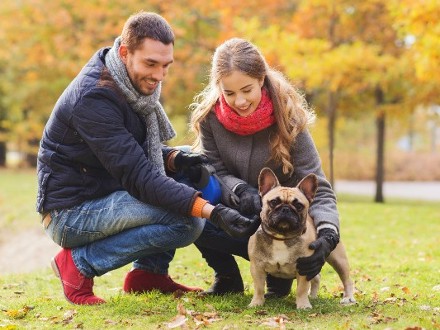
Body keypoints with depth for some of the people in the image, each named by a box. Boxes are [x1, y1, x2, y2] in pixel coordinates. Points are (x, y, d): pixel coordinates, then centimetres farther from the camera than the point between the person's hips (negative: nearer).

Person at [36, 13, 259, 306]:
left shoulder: (135, 84, 3)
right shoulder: (94, 99, -26)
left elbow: (140, 154, 12)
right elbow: (138, 178, -30)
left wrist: (176, 160, -11)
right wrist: (212, 211, -36)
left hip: (103, 194, 9)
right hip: (70, 214, -9)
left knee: (193, 164, 4)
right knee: (187, 221, -23)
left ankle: (149, 272, 7)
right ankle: (81, 263, -7)